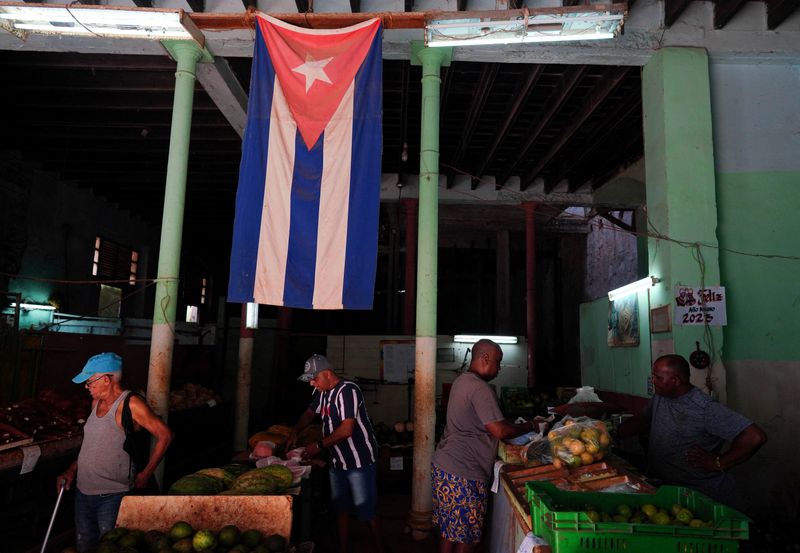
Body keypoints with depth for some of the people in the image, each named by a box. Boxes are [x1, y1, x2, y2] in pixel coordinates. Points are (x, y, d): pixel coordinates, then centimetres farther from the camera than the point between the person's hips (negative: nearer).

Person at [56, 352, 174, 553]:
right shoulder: (97, 402, 8)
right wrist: (72, 470, 12)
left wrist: (144, 475, -14)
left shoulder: (130, 404, -18)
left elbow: (164, 435, -18)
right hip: (83, 492, 8)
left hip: (111, 497, -8)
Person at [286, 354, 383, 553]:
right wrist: (294, 432, 5)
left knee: (366, 511, -1)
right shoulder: (323, 392, 5)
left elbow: (346, 430, -27)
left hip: (359, 461, -9)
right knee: (340, 508, 17)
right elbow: (310, 413, 22)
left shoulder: (347, 391, -22)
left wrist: (319, 446, -18)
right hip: (338, 461, 9)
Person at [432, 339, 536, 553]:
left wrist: (518, 425, 15)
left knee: (449, 531, 18)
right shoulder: (480, 389, -19)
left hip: (443, 464, 10)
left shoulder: (461, 381, 12)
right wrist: (529, 426, -4)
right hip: (462, 473, -10)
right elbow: (500, 431, -20)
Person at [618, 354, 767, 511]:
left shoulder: (706, 409, -21)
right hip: (662, 486, 6)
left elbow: (754, 437, -26)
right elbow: (642, 420, 22)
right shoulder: (659, 398, 4)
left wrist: (718, 463, -18)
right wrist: (614, 433, 8)